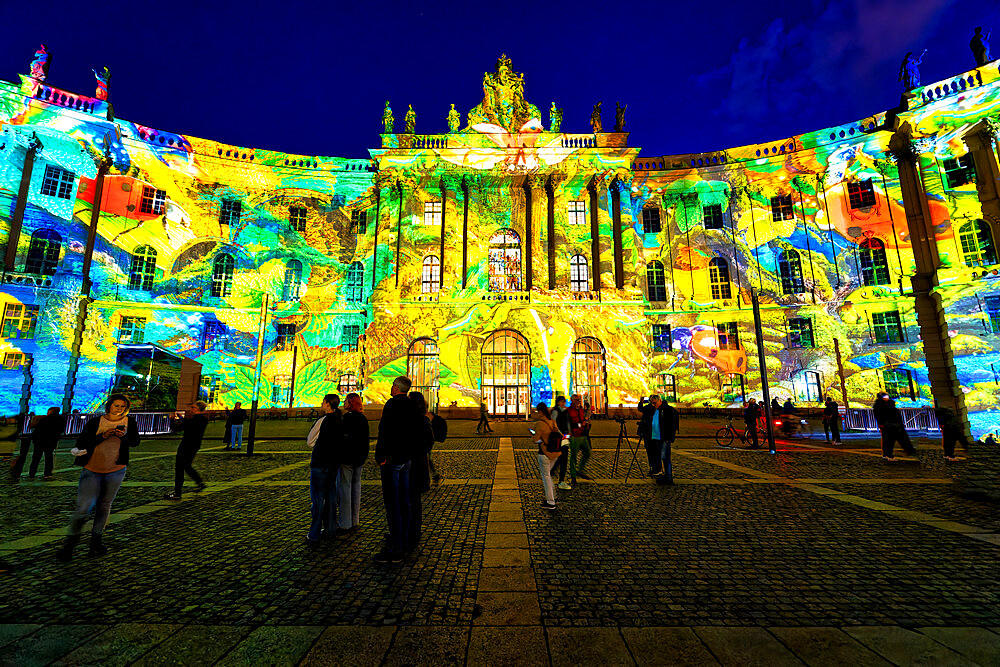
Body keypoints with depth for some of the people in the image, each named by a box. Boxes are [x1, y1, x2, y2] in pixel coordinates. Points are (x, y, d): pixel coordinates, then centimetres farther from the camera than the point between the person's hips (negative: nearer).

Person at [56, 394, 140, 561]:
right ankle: (72, 540, 17)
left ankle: (97, 538, 27)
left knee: (105, 505, 12)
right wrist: (103, 436, -20)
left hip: (116, 471, 2)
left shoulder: (130, 422, 2)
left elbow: (135, 442, -1)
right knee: (84, 507, -7)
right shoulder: (95, 422, -2)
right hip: (92, 470, -2)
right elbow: (82, 442, -6)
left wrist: (124, 435, -19)